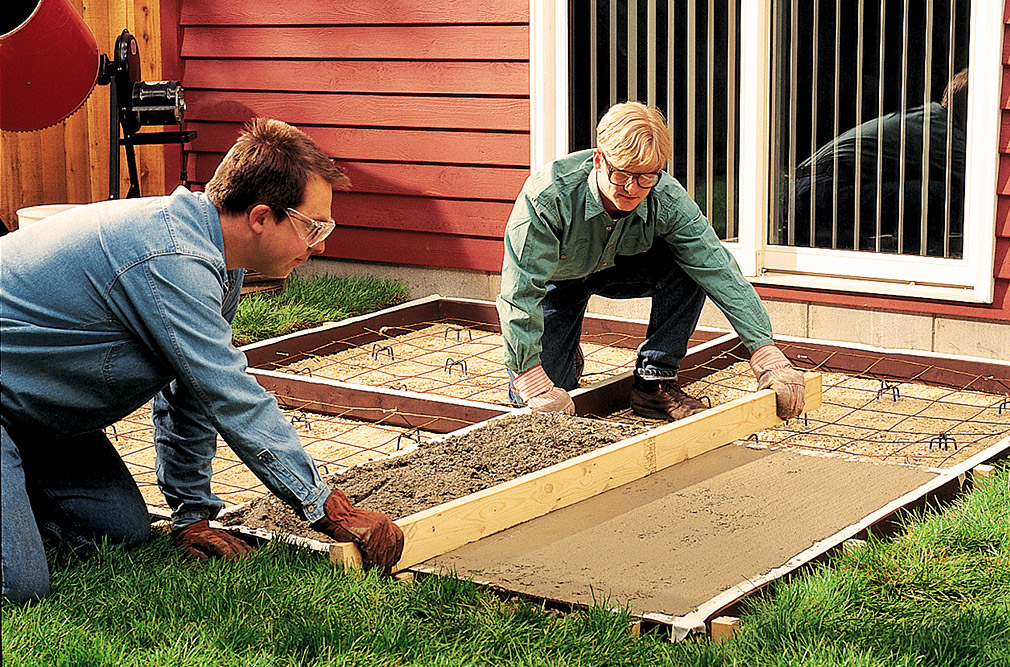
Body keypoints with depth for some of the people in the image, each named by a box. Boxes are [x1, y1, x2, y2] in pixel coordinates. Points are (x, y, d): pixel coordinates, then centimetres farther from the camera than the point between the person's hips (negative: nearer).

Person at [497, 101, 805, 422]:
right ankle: (567, 358, 22)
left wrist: (766, 354, -38)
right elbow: (520, 291, -38)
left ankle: (654, 383, -11)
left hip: (620, 268, 3)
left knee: (690, 269, -28)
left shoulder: (667, 199, -29)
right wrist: (531, 380, -44)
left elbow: (719, 271, -30)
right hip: (557, 281, -2)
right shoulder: (550, 195, -39)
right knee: (540, 405, -15)